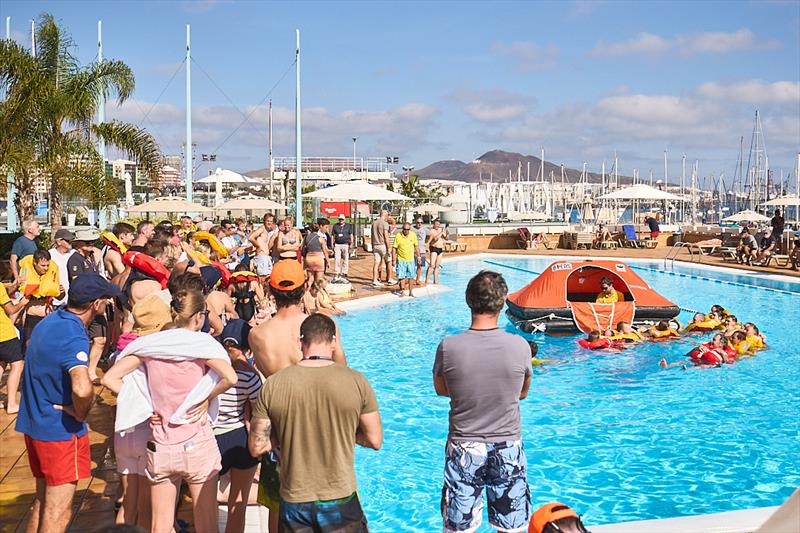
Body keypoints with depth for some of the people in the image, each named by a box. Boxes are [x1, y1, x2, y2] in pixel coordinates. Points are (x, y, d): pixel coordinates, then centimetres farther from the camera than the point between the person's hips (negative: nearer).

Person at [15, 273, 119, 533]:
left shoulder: (50, 320, 4)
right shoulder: (74, 336, -25)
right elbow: (82, 389, -42)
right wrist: (81, 414, -20)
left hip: (34, 424, 9)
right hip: (61, 431, -9)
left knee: (42, 502, 22)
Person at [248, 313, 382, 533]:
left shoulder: (273, 385, -9)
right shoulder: (356, 382, -11)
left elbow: (257, 448, -4)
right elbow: (375, 441, -4)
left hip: (293, 503, 1)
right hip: (341, 500, -1)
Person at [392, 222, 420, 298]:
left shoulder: (413, 235, -2)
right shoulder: (398, 236, -10)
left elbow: (416, 246, 8)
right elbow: (394, 248, -6)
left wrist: (418, 257, 7)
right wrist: (394, 260, -9)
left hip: (411, 260, 2)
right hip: (401, 260, -2)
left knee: (411, 277, 6)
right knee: (402, 277, 0)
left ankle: (411, 292, 15)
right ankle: (402, 291, 11)